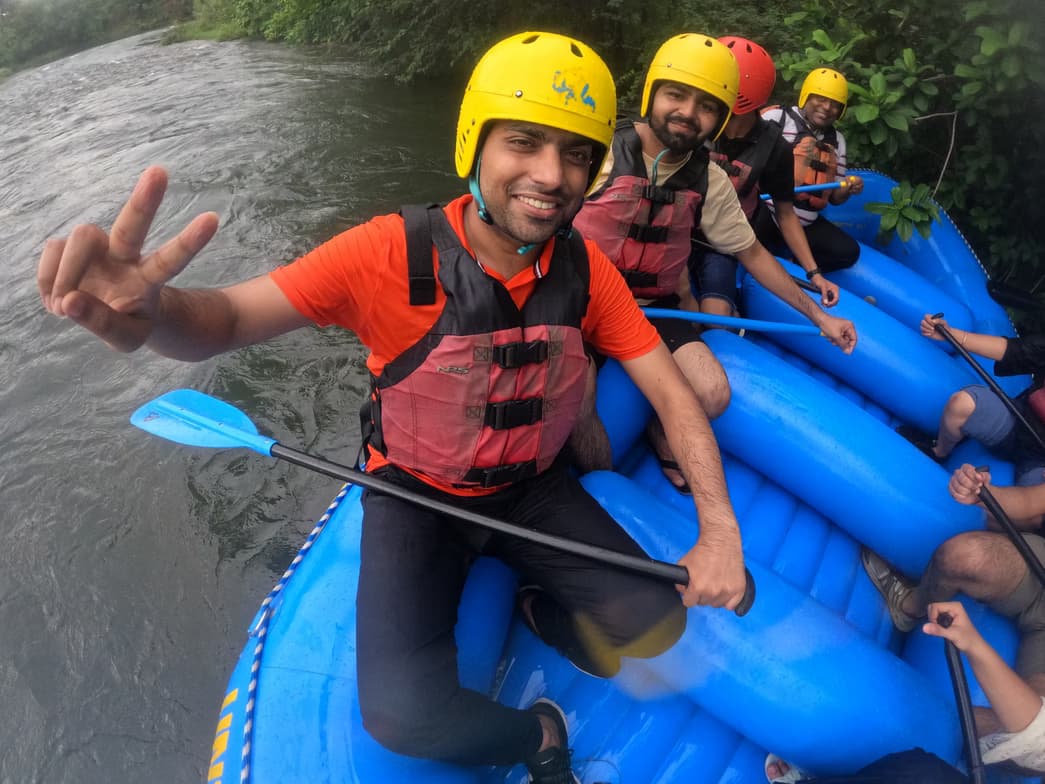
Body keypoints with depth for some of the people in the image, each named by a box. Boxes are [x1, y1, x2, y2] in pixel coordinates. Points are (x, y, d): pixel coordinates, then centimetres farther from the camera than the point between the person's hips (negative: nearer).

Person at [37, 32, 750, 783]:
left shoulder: (584, 267, -12)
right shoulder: (394, 253, -24)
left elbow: (671, 391, -9)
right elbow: (228, 318, -28)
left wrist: (720, 525, -20)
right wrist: (150, 311, -52)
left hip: (532, 489, 3)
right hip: (417, 496, -3)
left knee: (656, 625, -7)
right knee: (404, 716, -19)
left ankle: (541, 614, 26)